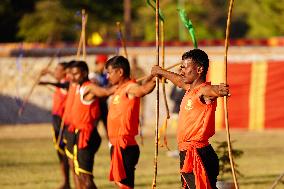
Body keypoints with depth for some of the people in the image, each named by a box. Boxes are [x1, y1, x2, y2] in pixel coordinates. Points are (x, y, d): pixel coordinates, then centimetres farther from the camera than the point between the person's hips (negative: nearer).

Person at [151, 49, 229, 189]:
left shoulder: (204, 91, -14)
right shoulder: (190, 89, 14)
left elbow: (214, 90, -36)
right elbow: (179, 81, 36)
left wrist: (221, 90, -59)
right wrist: (161, 72, 52)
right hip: (187, 155, 10)